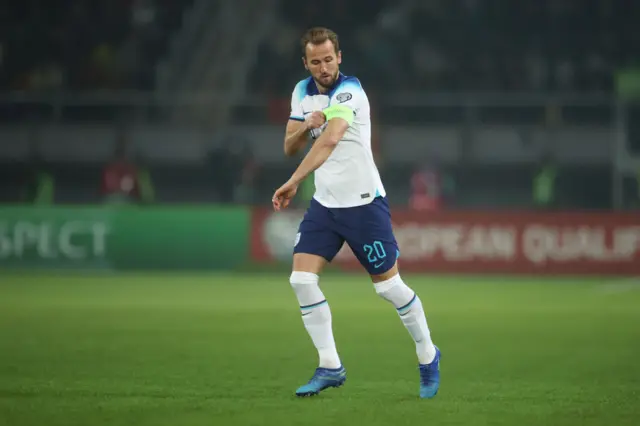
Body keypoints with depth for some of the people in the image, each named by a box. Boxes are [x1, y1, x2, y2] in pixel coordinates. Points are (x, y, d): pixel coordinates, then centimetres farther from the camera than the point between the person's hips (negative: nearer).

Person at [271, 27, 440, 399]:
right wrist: (305, 126, -13)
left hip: (364, 203, -6)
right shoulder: (303, 92, 5)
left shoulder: (349, 91, -19)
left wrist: (293, 182, -41)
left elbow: (331, 138, -35)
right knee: (302, 279, -8)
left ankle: (428, 357, 23)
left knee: (389, 285, 1)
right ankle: (330, 368, 0)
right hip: (325, 203, 6)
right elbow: (289, 148, 9)